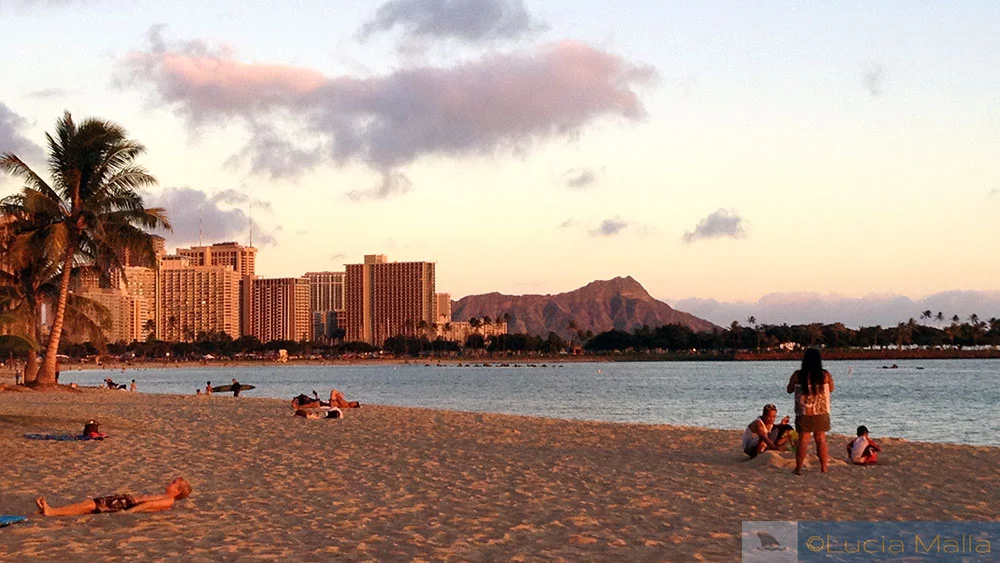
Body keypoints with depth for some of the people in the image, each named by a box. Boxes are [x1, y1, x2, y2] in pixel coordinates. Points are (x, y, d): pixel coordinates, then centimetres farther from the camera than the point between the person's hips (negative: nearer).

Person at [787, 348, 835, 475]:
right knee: (821, 439, 11)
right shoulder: (825, 375, -7)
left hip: (803, 413, -1)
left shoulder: (797, 375, -9)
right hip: (821, 413, 1)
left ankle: (798, 468, 1)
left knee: (803, 440, 2)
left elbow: (789, 390, 4)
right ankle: (824, 467, 15)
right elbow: (831, 389, 9)